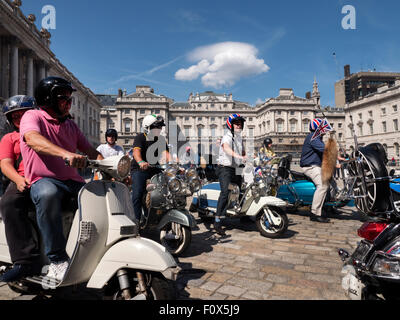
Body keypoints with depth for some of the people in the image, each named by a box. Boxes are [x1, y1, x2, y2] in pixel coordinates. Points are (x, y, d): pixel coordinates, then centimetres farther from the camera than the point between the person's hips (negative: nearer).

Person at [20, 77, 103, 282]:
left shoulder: (70, 125, 20)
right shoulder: (32, 117, 1)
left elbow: (91, 151, 16)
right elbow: (33, 139, -23)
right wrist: (66, 153, -42)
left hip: (73, 181, 5)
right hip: (44, 180, -5)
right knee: (48, 195, -39)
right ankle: (57, 260, -30)